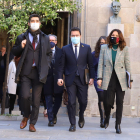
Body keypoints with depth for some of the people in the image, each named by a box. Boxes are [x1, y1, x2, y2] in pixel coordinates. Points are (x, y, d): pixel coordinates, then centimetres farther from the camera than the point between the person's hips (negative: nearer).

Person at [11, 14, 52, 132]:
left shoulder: (45, 38, 13)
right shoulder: (22, 38, 8)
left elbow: (49, 53, 20)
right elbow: (14, 52, 13)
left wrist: (46, 64, 3)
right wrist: (20, 47, -7)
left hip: (39, 72, 1)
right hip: (25, 72, -1)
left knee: (36, 99, 1)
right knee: (25, 96, -11)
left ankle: (32, 123, 13)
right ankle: (26, 116, 18)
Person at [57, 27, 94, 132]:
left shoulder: (87, 48, 7)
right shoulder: (65, 49, 7)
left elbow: (90, 64, 7)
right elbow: (62, 65, 8)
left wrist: (92, 77, -1)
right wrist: (60, 77, -2)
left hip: (82, 79, 0)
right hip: (70, 79, 0)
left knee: (83, 101, 2)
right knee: (71, 102, -3)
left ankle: (81, 116, 33)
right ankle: (73, 124, 8)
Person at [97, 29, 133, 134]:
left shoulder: (124, 49, 6)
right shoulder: (104, 48, 8)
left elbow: (128, 65, 6)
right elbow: (100, 64, 6)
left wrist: (130, 79, 4)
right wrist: (99, 78, -2)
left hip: (121, 80, 0)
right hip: (108, 80, 0)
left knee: (120, 102, -1)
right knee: (108, 102, -2)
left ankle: (118, 125, 9)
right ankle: (107, 118, 29)